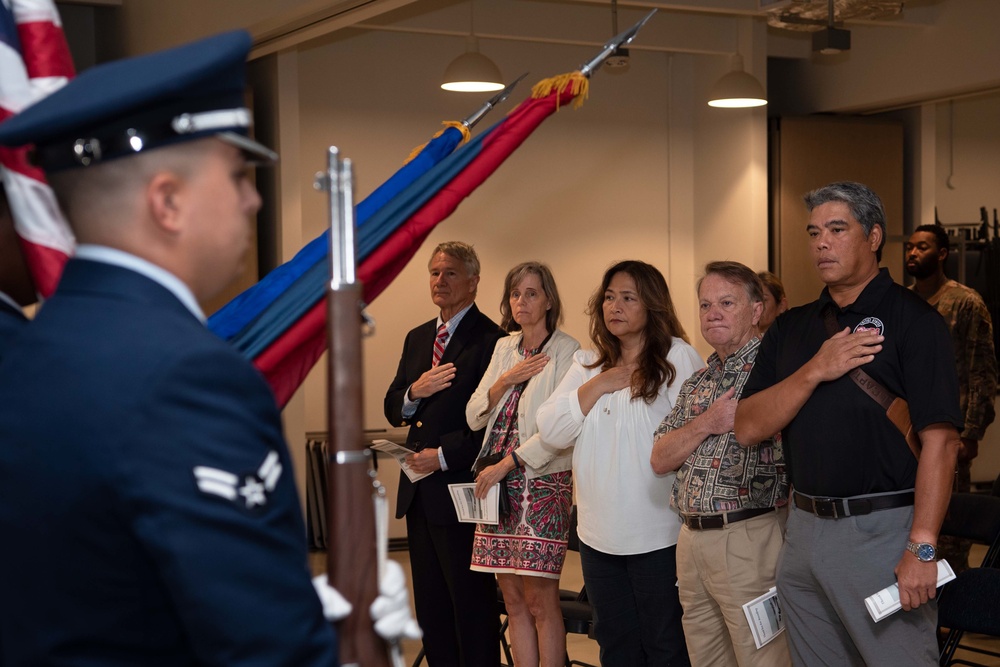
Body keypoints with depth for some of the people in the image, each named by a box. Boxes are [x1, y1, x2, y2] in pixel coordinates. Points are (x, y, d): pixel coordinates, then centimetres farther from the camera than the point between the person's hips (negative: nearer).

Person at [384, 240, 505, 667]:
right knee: (430, 603, 14)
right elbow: (393, 411, 13)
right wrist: (414, 392, -8)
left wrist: (444, 455, -16)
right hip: (419, 489, 8)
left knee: (471, 603, 0)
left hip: (461, 488, -8)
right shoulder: (417, 338, 15)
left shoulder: (490, 339, -11)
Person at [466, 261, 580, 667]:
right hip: (498, 484, 6)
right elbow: (474, 417, 11)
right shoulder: (505, 348, 13)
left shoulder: (566, 351, -6)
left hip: (543, 482, -6)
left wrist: (507, 463, -15)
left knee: (540, 599, -5)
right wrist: (506, 380, -5)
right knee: (513, 599, 7)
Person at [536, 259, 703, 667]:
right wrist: (598, 385, -7)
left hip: (659, 536, -6)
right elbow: (550, 431, 3)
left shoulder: (677, 357, -6)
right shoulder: (588, 365, 11)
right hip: (599, 537, 6)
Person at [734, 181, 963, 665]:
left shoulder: (913, 319, -6)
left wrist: (922, 548, -20)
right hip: (803, 530, 6)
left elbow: (939, 439, -14)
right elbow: (749, 428, 2)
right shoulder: (790, 328, 11)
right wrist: (815, 371, -12)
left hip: (882, 531, -6)